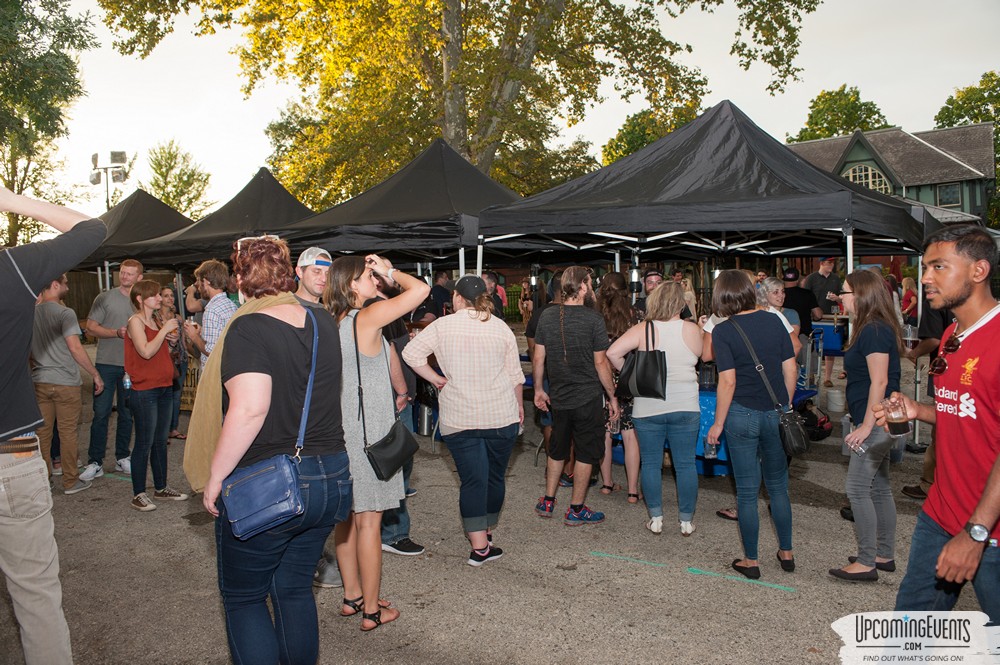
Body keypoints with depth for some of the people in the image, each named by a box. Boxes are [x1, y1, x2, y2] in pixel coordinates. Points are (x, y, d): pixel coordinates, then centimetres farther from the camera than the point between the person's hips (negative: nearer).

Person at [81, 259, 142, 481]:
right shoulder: (105, 298, 2)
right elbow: (90, 328, -4)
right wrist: (117, 333, -16)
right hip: (106, 364, -2)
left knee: (127, 414, 9)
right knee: (101, 413, -2)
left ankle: (122, 458, 20)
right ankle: (95, 462, 6)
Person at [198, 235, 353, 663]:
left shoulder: (249, 328, -16)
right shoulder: (324, 324, 4)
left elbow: (250, 408, -26)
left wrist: (215, 477, -18)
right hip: (332, 478, 6)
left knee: (243, 598, 15)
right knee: (295, 588, 21)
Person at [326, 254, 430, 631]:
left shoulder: (333, 323, 5)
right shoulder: (368, 317, -16)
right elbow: (421, 289, -19)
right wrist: (390, 271, -3)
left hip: (341, 430, 8)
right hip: (368, 431, -7)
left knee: (347, 518, 16)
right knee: (369, 522, 1)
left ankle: (351, 595, 30)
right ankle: (371, 610, 12)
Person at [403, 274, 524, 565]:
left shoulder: (442, 326, -3)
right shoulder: (500, 327, 1)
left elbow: (411, 353, -8)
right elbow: (515, 374, 6)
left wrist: (436, 379, 1)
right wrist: (519, 404, 19)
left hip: (458, 418, -1)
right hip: (501, 413, 1)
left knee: (472, 479, 4)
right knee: (495, 476, 15)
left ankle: (479, 545, 2)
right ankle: (487, 532, 30)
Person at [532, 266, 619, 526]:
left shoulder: (547, 316, -2)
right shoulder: (593, 319, -14)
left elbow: (538, 358, 2)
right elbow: (601, 362, -11)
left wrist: (538, 389, 14)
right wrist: (612, 396, -1)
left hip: (558, 397, 5)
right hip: (588, 397, -4)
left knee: (557, 450, 20)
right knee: (586, 453, 9)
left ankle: (548, 502, 29)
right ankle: (576, 509, 17)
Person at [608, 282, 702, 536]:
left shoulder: (643, 329, -7)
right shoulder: (692, 330, -4)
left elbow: (613, 352, -16)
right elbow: (702, 357, 12)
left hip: (648, 407, -1)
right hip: (685, 407, 1)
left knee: (651, 464, 12)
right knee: (685, 464, 11)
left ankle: (656, 519, 19)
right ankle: (686, 520, 20)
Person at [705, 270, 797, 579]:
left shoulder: (723, 331, -11)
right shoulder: (773, 321, 1)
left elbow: (728, 381, -15)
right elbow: (790, 370, 3)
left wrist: (718, 424, -6)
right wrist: (785, 407, 16)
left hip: (743, 414, -4)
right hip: (776, 413, 4)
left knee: (747, 491, 7)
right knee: (778, 485, 18)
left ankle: (751, 561, 18)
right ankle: (786, 553, 29)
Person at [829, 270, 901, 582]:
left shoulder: (874, 331, -18)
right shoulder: (872, 328, 13)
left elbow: (879, 382, -22)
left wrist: (866, 426, -20)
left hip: (877, 423, -11)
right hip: (879, 422, 11)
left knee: (858, 488, -6)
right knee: (879, 487, 16)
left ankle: (866, 562, 2)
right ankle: (884, 555, 26)